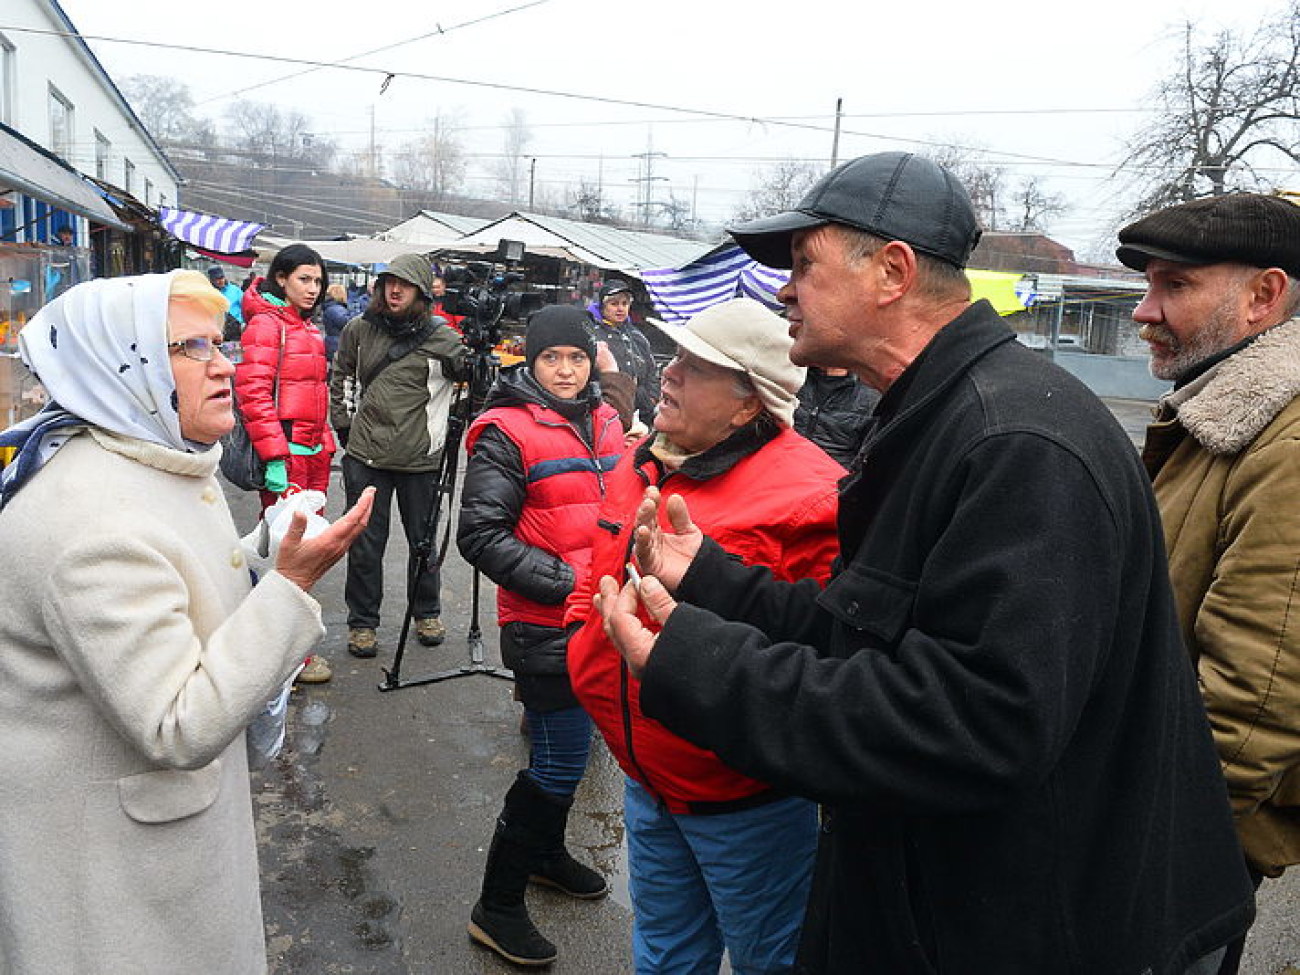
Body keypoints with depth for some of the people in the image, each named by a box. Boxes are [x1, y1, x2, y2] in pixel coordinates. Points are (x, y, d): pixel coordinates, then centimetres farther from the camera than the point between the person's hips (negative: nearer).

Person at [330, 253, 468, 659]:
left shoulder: (440, 338, -6)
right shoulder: (359, 329, 5)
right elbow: (341, 377, 21)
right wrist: (345, 422, 15)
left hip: (421, 459, -2)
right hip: (366, 456, 2)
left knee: (425, 541, 12)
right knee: (366, 543, 9)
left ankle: (427, 613, 33)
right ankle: (362, 622, 24)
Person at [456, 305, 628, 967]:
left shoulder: (604, 422, 9)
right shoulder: (506, 432, -12)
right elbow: (481, 535, -16)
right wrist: (564, 582, -20)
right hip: (545, 626, -7)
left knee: (569, 748, 21)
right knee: (560, 761, -3)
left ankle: (546, 852, 45)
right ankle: (497, 908, 15)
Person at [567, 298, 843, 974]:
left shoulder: (807, 495, -23)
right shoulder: (639, 468, 3)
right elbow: (601, 579, 17)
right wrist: (583, 639, 2)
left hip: (745, 797, -7)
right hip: (646, 778, 7)